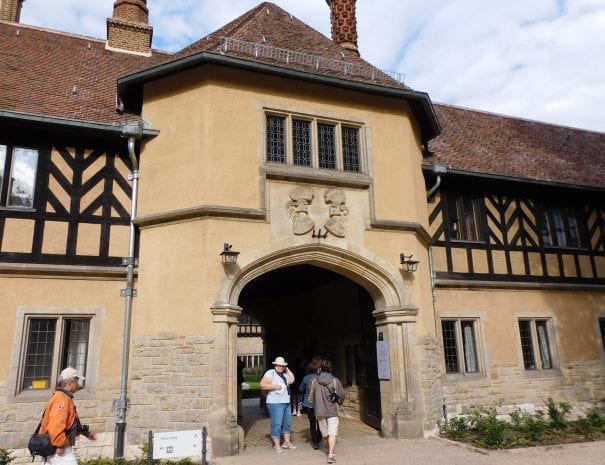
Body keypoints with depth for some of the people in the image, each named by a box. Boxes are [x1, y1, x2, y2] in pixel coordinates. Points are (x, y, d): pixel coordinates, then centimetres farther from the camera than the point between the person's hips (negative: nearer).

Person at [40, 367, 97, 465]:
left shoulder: (60, 397, 16)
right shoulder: (62, 399, -18)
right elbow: (56, 425, -29)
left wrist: (86, 432, 25)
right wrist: (60, 445, -23)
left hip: (58, 447, 10)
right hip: (60, 449, -10)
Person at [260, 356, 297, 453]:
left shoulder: (284, 374, 17)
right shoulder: (270, 373, -9)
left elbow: (291, 380, 10)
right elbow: (262, 384, -18)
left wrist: (287, 369, 8)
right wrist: (275, 386, -21)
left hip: (286, 403, 8)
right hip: (275, 403, -8)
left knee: (287, 423, 16)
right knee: (277, 424, -5)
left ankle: (287, 442, 29)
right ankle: (277, 446, 4)